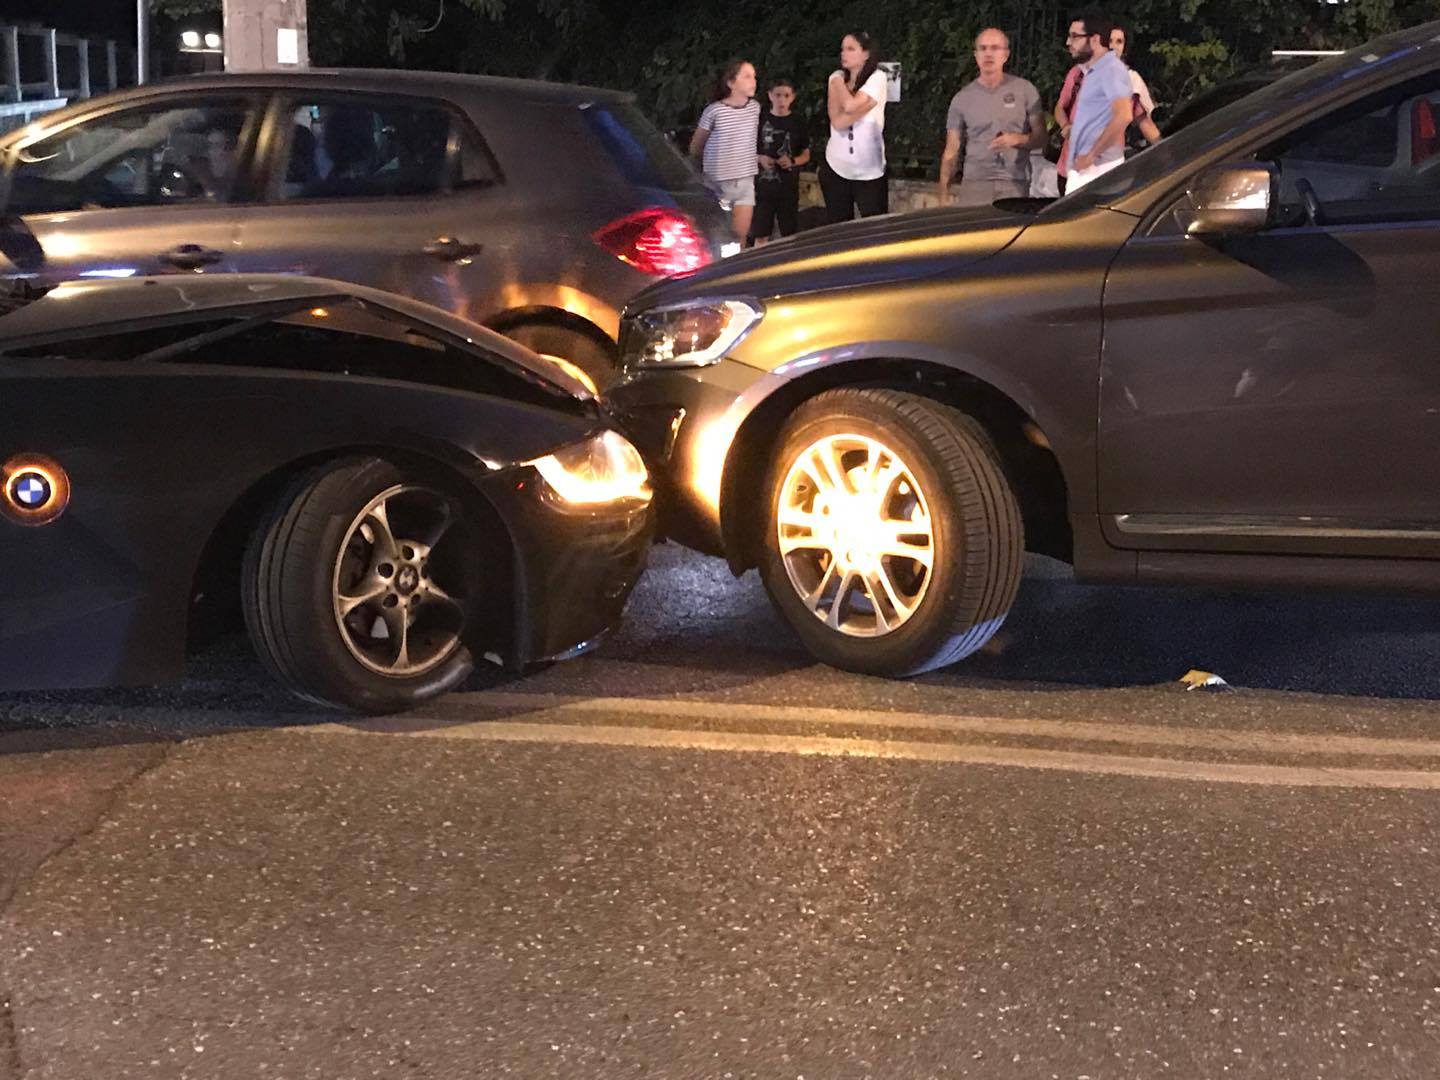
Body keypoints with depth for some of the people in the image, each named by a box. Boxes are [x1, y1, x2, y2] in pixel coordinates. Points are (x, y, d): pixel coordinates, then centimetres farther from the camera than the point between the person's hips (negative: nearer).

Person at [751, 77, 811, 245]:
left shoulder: (797, 122, 3)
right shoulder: (761, 120, 1)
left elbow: (806, 154, 9)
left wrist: (792, 161, -11)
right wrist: (760, 158, -12)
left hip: (789, 187, 1)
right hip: (763, 185, -1)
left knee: (790, 235, 3)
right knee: (760, 236, -1)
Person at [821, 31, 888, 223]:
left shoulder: (877, 78, -5)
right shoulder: (836, 78, 5)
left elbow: (850, 105, -20)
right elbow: (837, 122, -7)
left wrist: (839, 83, -3)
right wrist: (863, 107, -16)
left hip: (870, 171, -4)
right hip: (836, 168, 4)